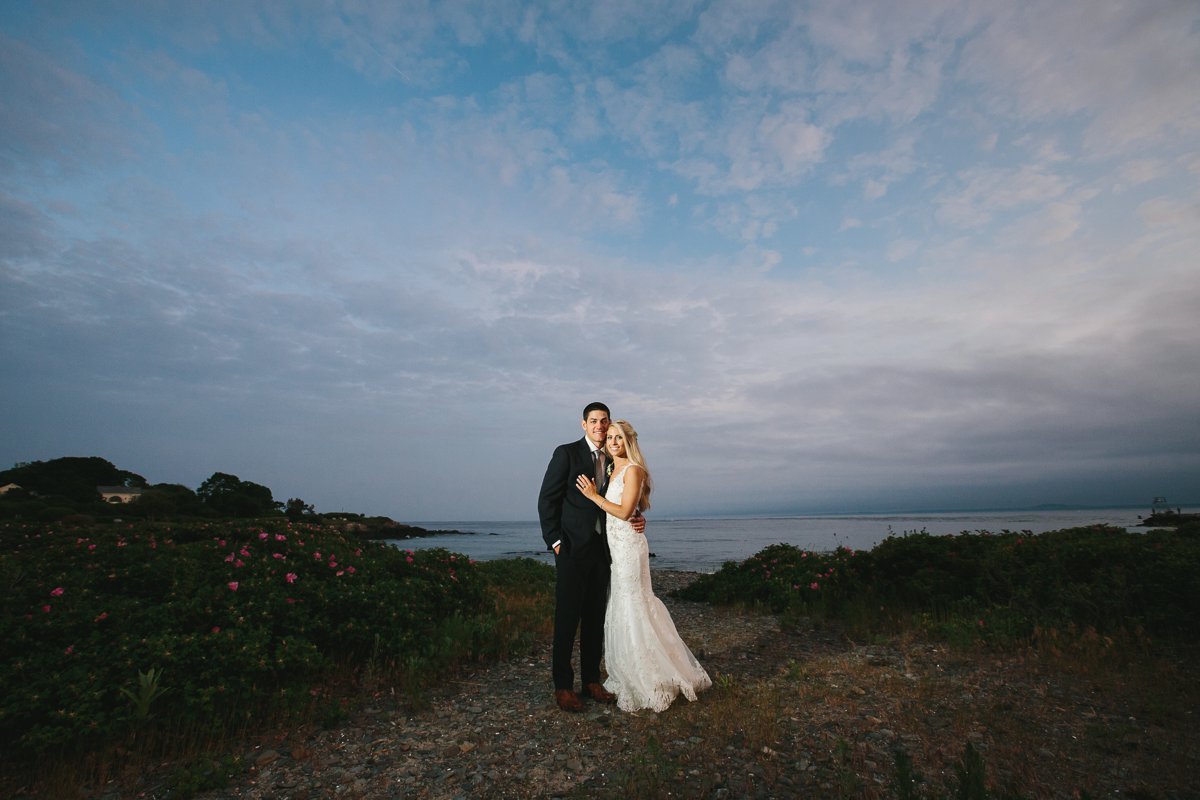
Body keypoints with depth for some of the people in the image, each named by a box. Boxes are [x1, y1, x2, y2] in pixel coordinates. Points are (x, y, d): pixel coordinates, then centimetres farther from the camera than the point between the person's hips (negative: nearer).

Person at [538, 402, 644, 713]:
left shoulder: (612, 460, 11)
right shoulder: (567, 453, -5)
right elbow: (547, 499, -7)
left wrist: (636, 518, -4)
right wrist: (556, 541, -11)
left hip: (601, 549, 6)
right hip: (572, 548, -5)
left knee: (595, 617, 13)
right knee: (567, 617, 2)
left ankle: (591, 681, 26)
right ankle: (563, 686, 15)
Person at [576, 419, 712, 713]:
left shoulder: (633, 470, -11)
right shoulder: (610, 471, 14)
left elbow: (624, 512, -16)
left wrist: (594, 496, -12)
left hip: (628, 546, -8)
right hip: (613, 546, 8)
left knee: (631, 610, -2)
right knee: (620, 612, 14)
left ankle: (648, 685, 12)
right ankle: (630, 679, 27)